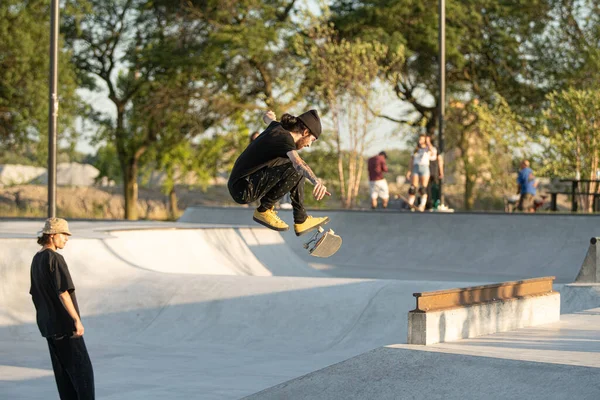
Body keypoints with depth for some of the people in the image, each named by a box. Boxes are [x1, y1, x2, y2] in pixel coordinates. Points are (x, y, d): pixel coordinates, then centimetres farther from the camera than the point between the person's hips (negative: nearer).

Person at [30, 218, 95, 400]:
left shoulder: (36, 259, 11)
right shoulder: (55, 259, -17)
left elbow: (35, 294, 17)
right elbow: (63, 293, -23)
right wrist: (77, 320, -20)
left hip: (48, 323, 9)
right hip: (64, 324, -9)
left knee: (62, 369, 11)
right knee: (82, 368, -3)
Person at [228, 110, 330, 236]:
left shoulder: (278, 127, 9)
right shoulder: (285, 138, -18)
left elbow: (268, 118, 36)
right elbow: (298, 163, -40)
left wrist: (269, 116, 58)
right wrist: (316, 181, -55)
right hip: (243, 190, -11)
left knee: (298, 172, 14)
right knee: (293, 168, -24)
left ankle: (301, 220, 12)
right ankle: (264, 210, -12)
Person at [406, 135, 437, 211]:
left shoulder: (429, 149, 9)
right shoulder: (416, 150, 21)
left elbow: (433, 151, -16)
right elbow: (411, 161, 18)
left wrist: (428, 142, -7)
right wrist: (409, 171, 7)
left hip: (424, 167, -3)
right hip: (415, 168, 3)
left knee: (423, 189, -9)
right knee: (413, 188, -4)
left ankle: (422, 206, -11)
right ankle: (410, 205, -3)